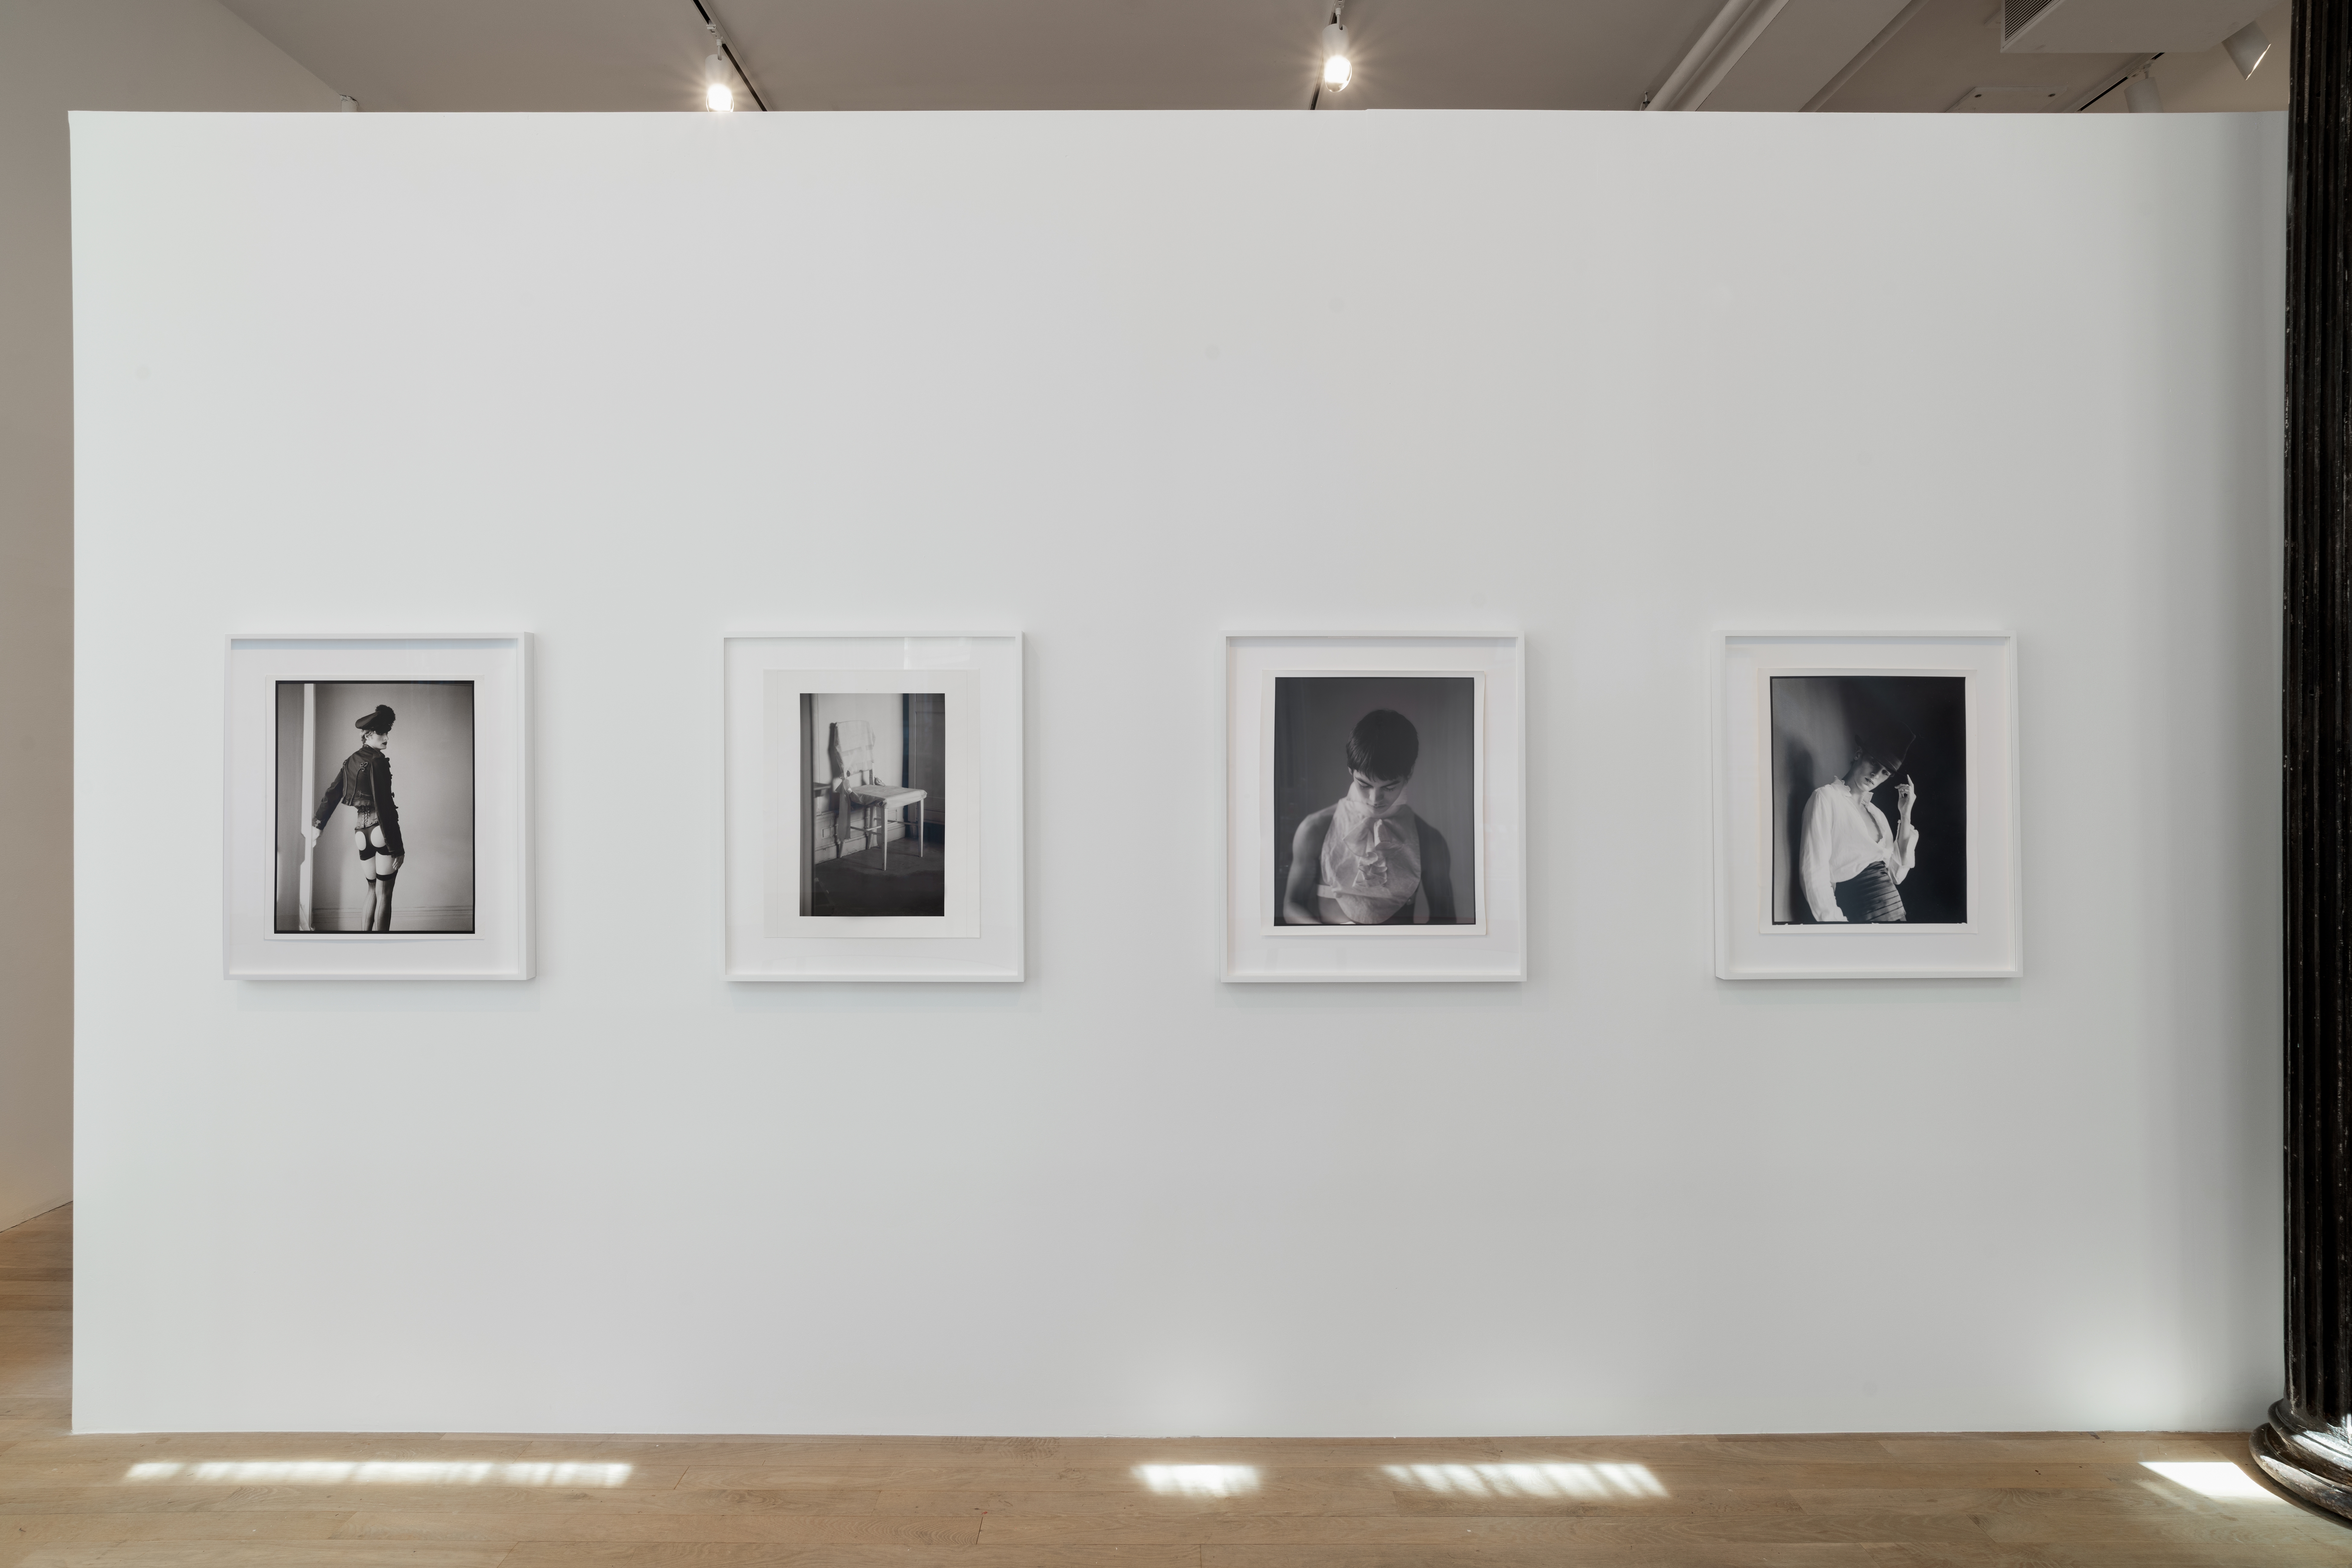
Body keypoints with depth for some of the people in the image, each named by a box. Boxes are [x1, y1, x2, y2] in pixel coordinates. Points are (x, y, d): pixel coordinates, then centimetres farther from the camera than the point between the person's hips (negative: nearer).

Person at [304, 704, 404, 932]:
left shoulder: (351, 761, 11)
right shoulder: (378, 761, -13)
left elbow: (332, 794, 16)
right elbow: (384, 805, -18)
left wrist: (318, 824, 26)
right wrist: (396, 848, -18)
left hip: (362, 832, 8)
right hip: (382, 832, -8)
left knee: (373, 889, 20)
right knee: (384, 895, -4)